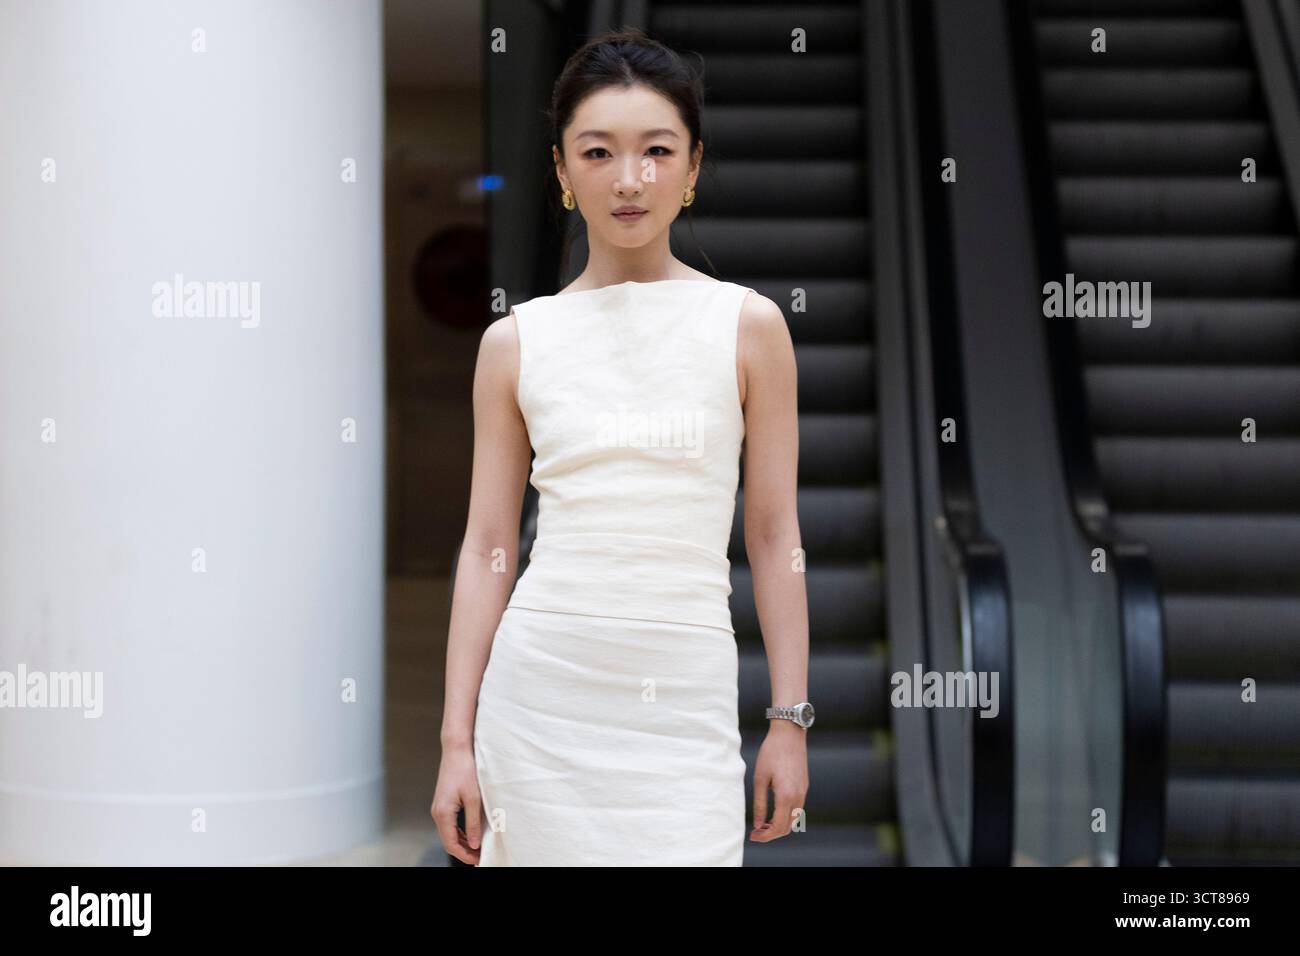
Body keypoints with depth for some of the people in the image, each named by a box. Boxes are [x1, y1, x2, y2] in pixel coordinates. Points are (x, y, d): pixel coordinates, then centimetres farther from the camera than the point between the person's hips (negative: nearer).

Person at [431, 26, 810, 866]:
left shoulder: (748, 325, 1)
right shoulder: (516, 341, 3)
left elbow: (774, 535, 3)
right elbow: (488, 547, 5)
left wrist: (790, 720, 1)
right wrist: (458, 739, 3)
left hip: (684, 699, -1)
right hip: (540, 690, 1)